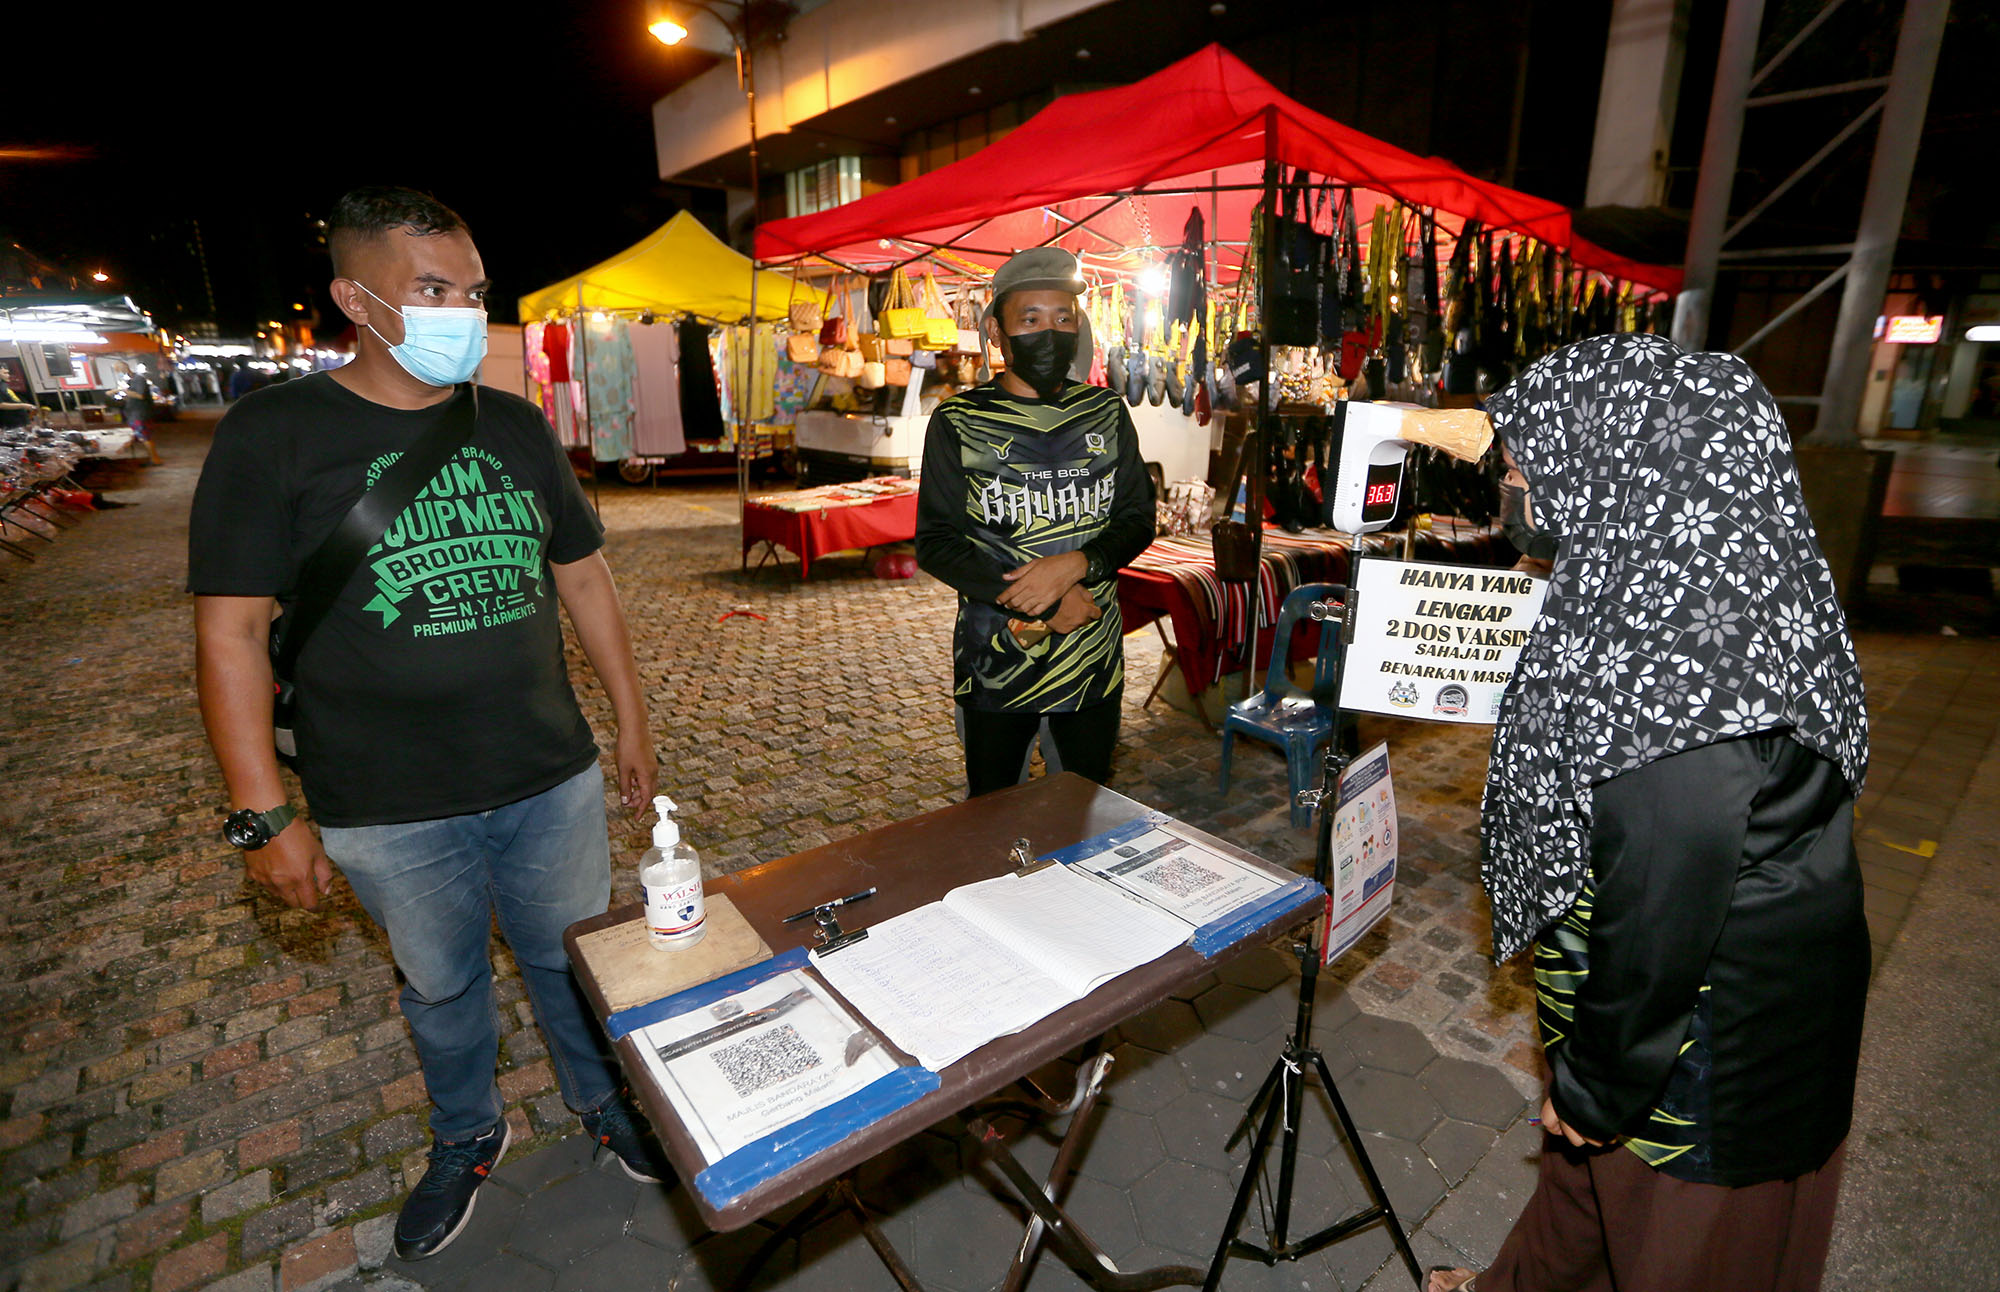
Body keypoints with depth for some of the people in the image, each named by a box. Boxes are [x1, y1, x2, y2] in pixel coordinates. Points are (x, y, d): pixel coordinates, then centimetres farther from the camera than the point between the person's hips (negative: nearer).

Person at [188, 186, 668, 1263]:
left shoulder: (516, 426, 3)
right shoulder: (273, 434, -7)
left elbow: (581, 576, 7)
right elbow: (231, 631, -8)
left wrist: (631, 719, 7)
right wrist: (263, 816, -10)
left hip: (553, 781, 2)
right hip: (391, 812, -2)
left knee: (571, 961, 18)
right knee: (441, 987, 20)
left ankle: (602, 1100, 45)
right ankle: (466, 1138, 47)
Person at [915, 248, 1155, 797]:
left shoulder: (1107, 413, 5)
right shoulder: (959, 422, -4)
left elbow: (1138, 521, 4)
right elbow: (935, 544, -8)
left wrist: (1074, 565, -17)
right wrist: (1042, 602, -18)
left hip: (1094, 657, 3)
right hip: (996, 662, -2)